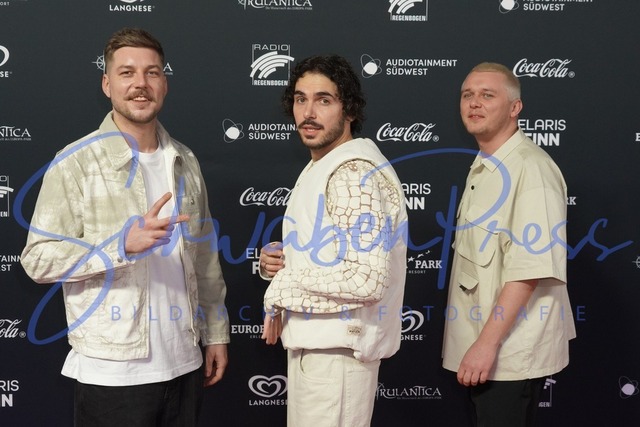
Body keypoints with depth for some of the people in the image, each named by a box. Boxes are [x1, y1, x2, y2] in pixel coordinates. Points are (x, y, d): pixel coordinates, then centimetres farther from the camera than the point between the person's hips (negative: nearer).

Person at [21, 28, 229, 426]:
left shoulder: (185, 161, 9)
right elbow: (39, 257, -11)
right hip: (112, 373, -4)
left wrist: (215, 333, 11)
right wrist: (122, 244, -22)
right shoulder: (76, 162, -7)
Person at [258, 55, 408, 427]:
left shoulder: (356, 173, -19)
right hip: (315, 342, 10)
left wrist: (282, 288, -16)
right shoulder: (320, 168, 13)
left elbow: (366, 279, -27)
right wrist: (276, 258, 1)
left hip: (337, 349, -10)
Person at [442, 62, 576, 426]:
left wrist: (487, 343, -24)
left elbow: (529, 267, -24)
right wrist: (479, 341, 19)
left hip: (509, 352, -9)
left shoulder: (530, 168, -18)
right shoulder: (482, 169, 13)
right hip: (482, 343, 9)